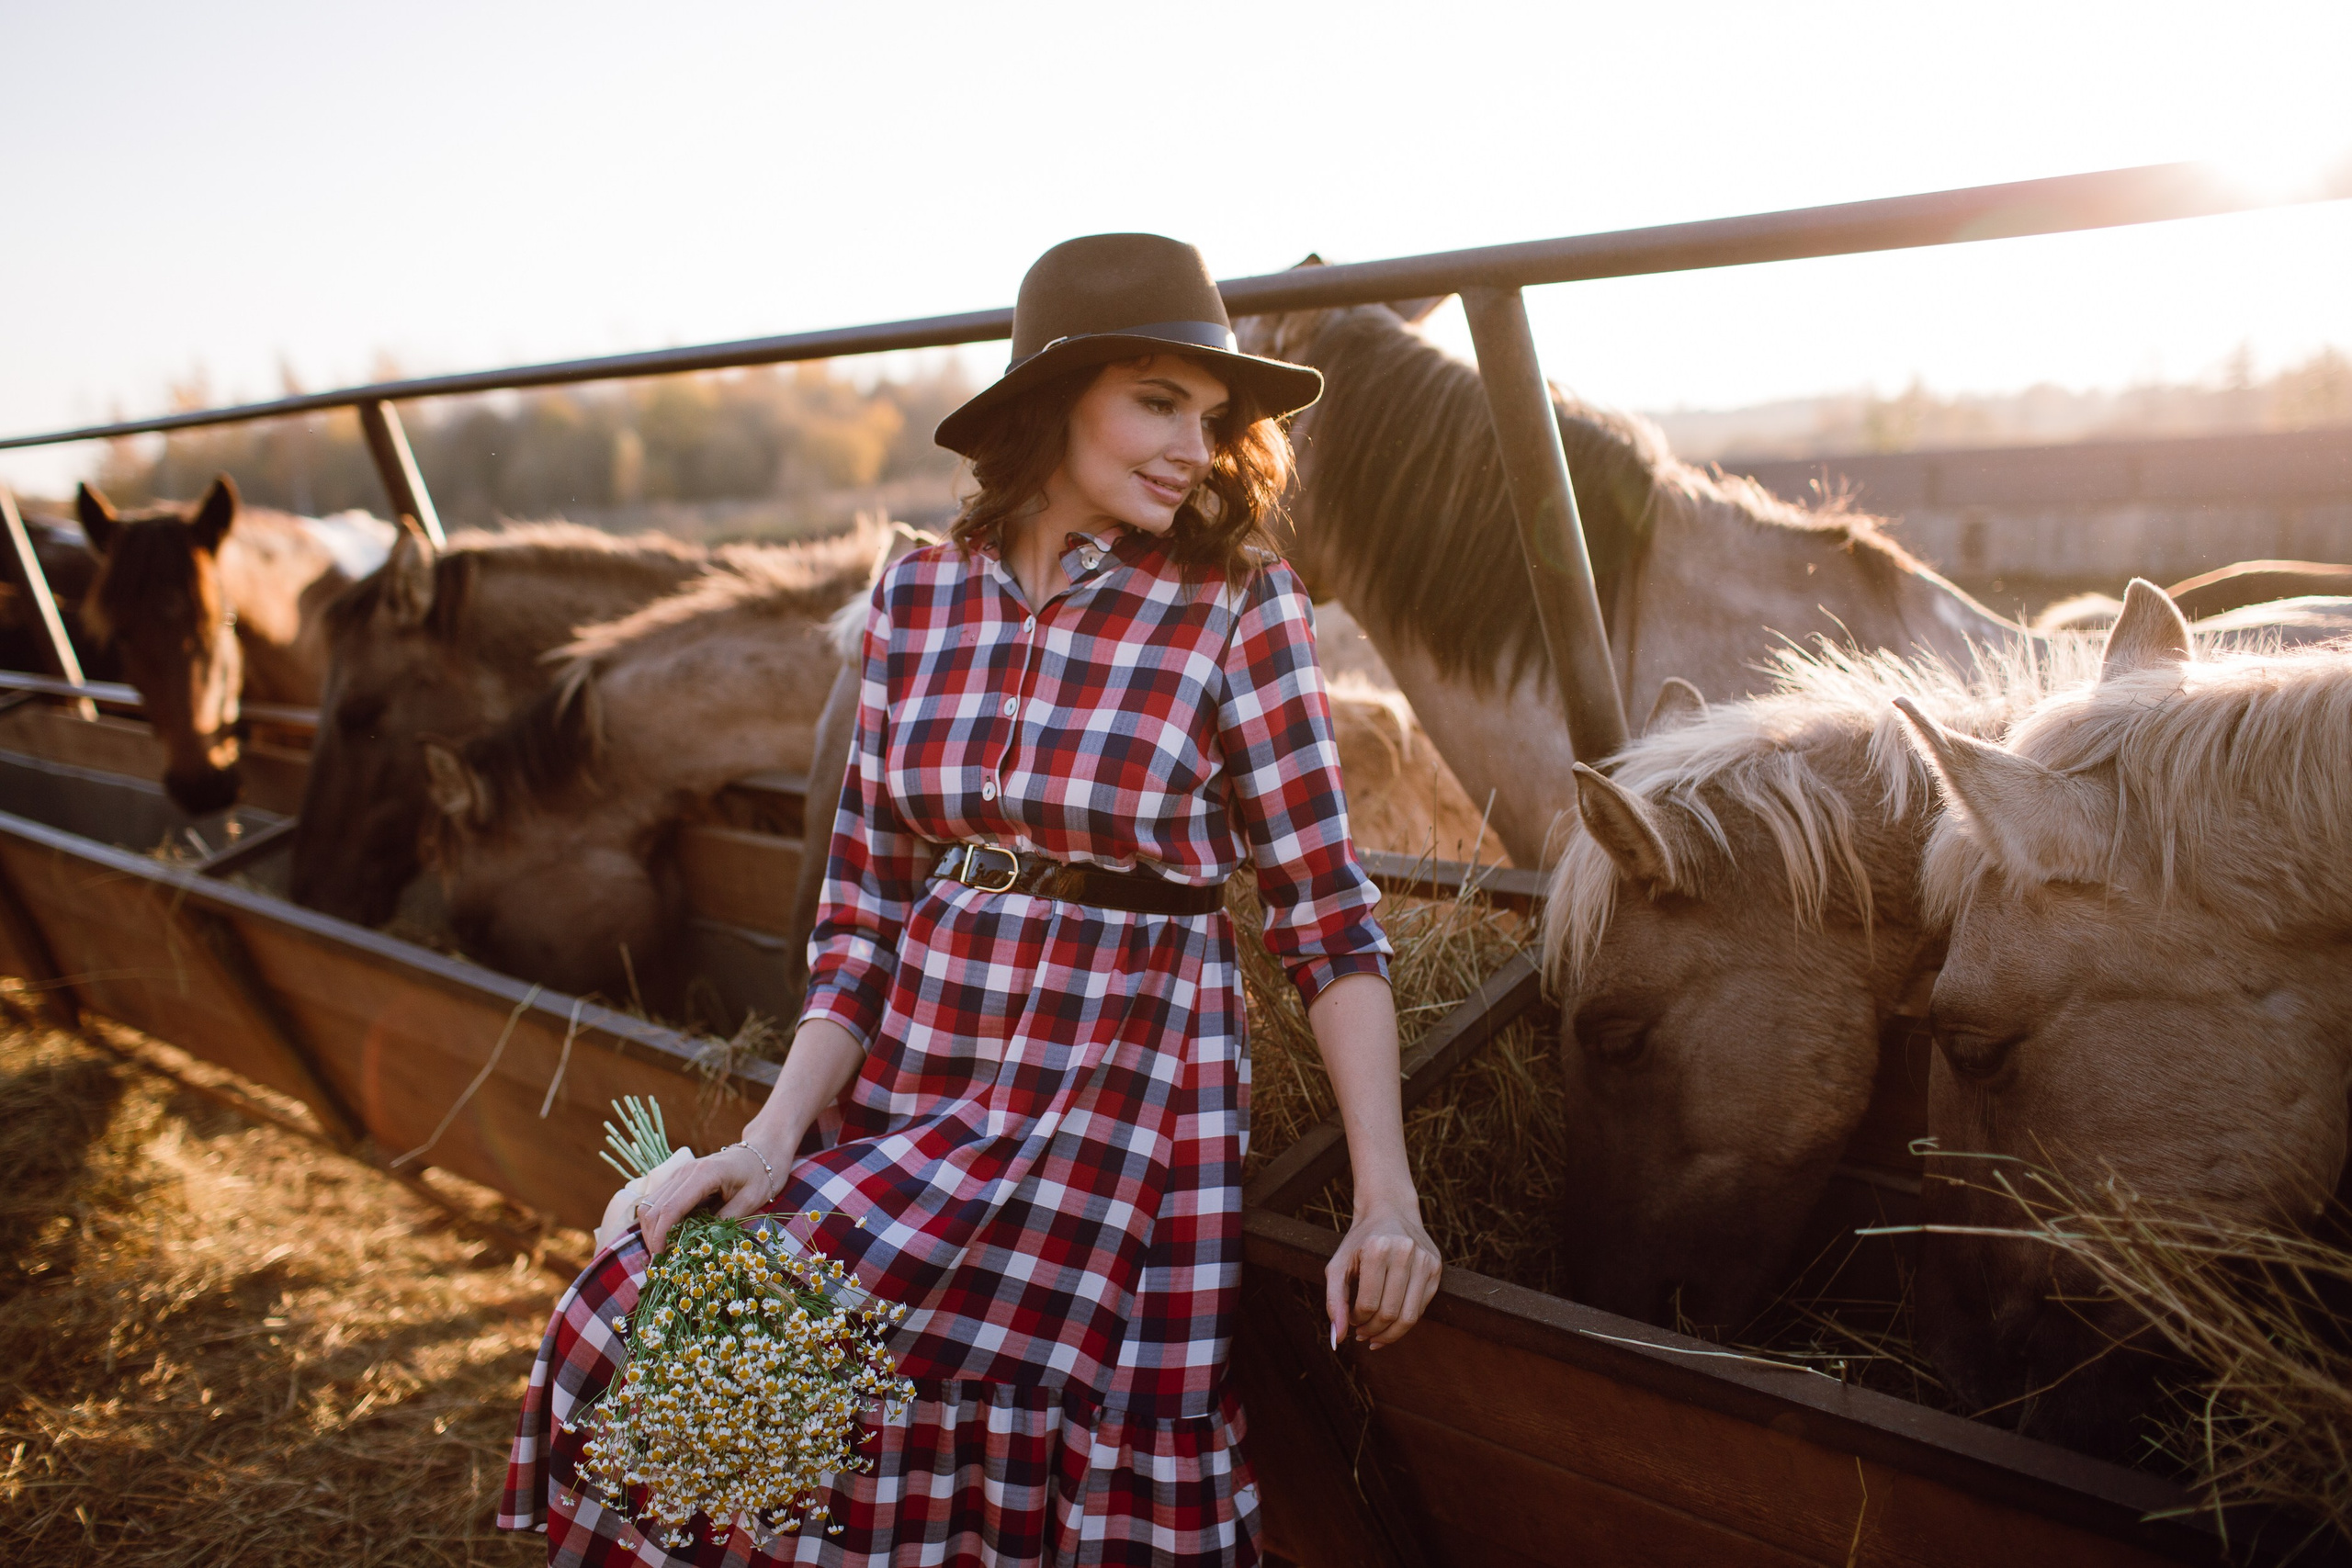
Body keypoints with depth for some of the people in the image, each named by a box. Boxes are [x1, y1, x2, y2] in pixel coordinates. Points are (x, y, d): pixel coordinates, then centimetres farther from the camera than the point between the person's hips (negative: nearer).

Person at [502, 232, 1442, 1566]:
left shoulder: (1239, 606, -7)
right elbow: (866, 900, 5)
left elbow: (1329, 908, -7)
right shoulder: (918, 597, 3)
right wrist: (777, 1132, -6)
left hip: (1128, 1088, -3)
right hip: (914, 1078, 4)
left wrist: (1388, 1197, -12)